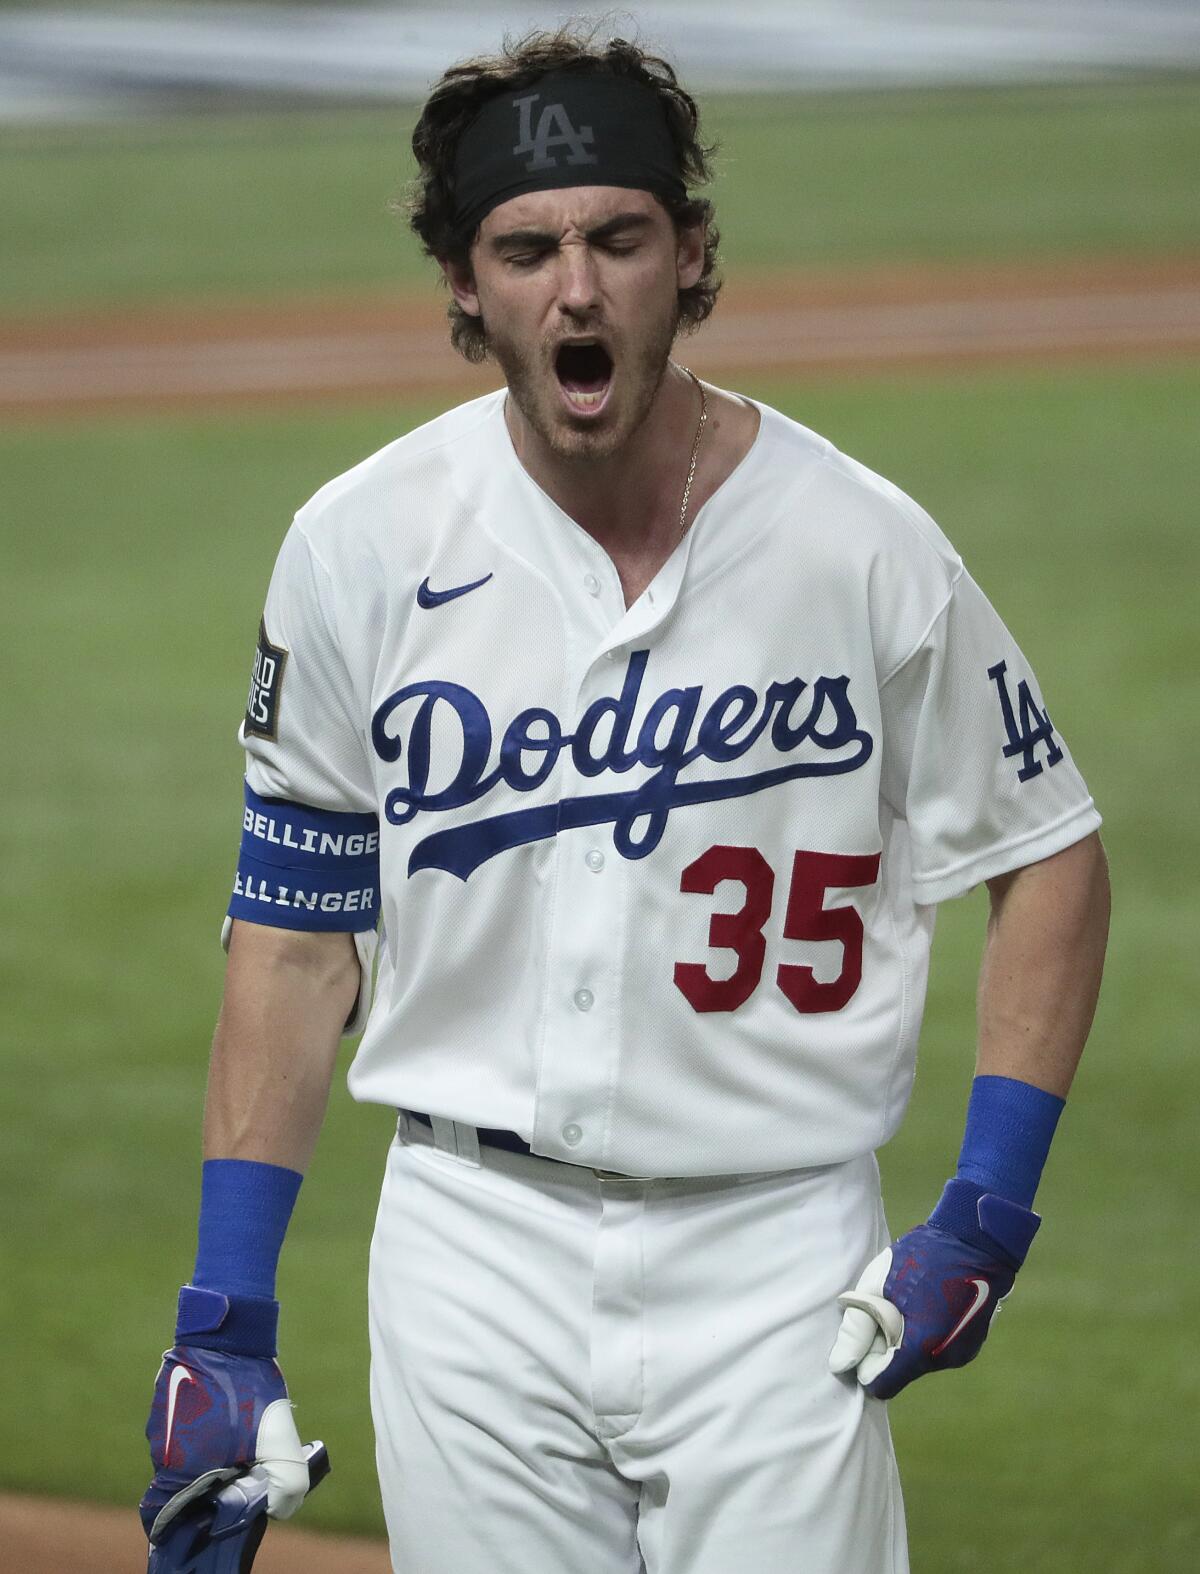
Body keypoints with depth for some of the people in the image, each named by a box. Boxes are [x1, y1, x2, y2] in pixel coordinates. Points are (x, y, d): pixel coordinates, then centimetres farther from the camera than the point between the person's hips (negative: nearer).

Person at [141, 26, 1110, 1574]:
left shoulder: (861, 546, -5)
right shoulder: (360, 548, -2)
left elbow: (1051, 857, 5)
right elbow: (297, 925, 5)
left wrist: (985, 1212, -5)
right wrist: (223, 1314, 1)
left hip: (776, 1264, -1)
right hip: (474, 1256, 1)